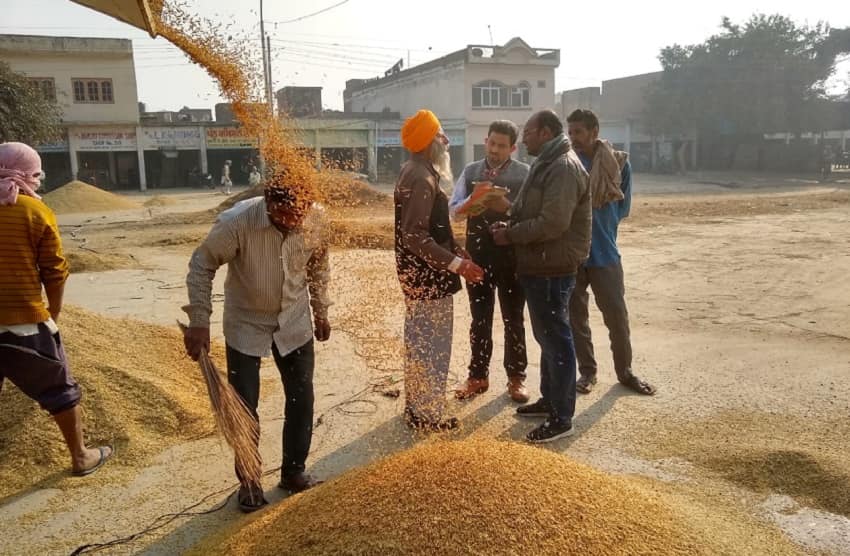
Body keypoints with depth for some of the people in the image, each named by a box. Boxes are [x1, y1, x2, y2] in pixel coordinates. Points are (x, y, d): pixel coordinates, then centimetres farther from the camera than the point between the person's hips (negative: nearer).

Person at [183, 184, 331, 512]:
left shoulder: (317, 219, -18)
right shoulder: (237, 222, -28)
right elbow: (202, 265, -15)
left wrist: (320, 311, 9)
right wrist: (199, 321, -19)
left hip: (295, 324, 3)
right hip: (246, 326, -2)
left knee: (301, 400, 9)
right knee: (244, 406, 4)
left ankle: (294, 471, 30)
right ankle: (249, 481, 26)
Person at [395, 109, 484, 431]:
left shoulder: (413, 171, 11)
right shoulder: (423, 179, -21)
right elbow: (415, 236, -27)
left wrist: (455, 249, 13)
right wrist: (456, 264, -27)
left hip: (416, 273, 10)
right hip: (429, 276, -10)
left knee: (418, 341, 19)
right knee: (433, 345, 1)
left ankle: (415, 407, 33)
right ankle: (427, 415, 14)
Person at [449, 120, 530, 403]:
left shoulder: (525, 174, -3)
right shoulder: (470, 171, 6)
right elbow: (453, 209, 1)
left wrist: (508, 207, -26)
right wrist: (474, 200, -17)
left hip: (512, 255, -2)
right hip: (478, 254, 3)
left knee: (513, 319, 10)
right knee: (480, 318, 12)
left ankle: (516, 378, 23)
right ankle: (478, 376, 25)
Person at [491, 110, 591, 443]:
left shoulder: (564, 167, -17)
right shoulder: (547, 165, 17)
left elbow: (553, 223, -26)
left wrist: (510, 235, -15)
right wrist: (511, 226, 4)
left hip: (552, 269, -10)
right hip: (539, 267, 10)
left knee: (556, 340, -3)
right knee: (546, 336, 18)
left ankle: (562, 418, 6)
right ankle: (550, 400, 32)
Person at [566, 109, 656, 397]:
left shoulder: (618, 163, 0)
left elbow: (623, 206, 6)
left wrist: (599, 223, -3)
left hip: (603, 251, 0)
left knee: (617, 315, 5)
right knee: (576, 316, 8)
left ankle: (625, 372, 22)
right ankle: (587, 371, 23)